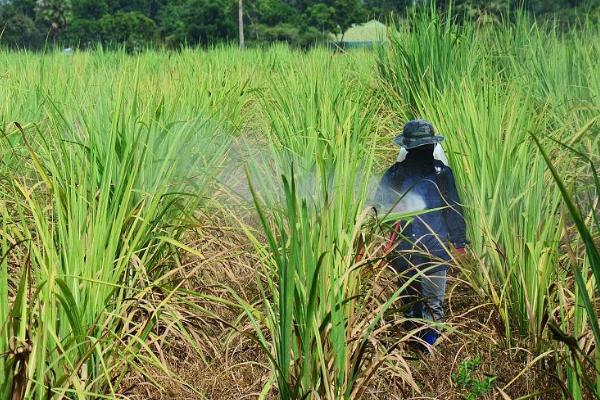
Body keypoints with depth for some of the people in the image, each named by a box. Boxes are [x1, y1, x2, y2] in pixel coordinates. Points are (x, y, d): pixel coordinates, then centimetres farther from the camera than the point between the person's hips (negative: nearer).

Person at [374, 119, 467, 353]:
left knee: (411, 296, 17)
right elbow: (454, 209, -3)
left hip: (403, 248, 2)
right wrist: (459, 241, 6)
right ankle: (429, 339, -4)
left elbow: (380, 209, 2)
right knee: (434, 298, 6)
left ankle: (417, 338, 25)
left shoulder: (393, 174, -3)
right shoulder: (441, 172, -7)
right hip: (436, 247, -2)